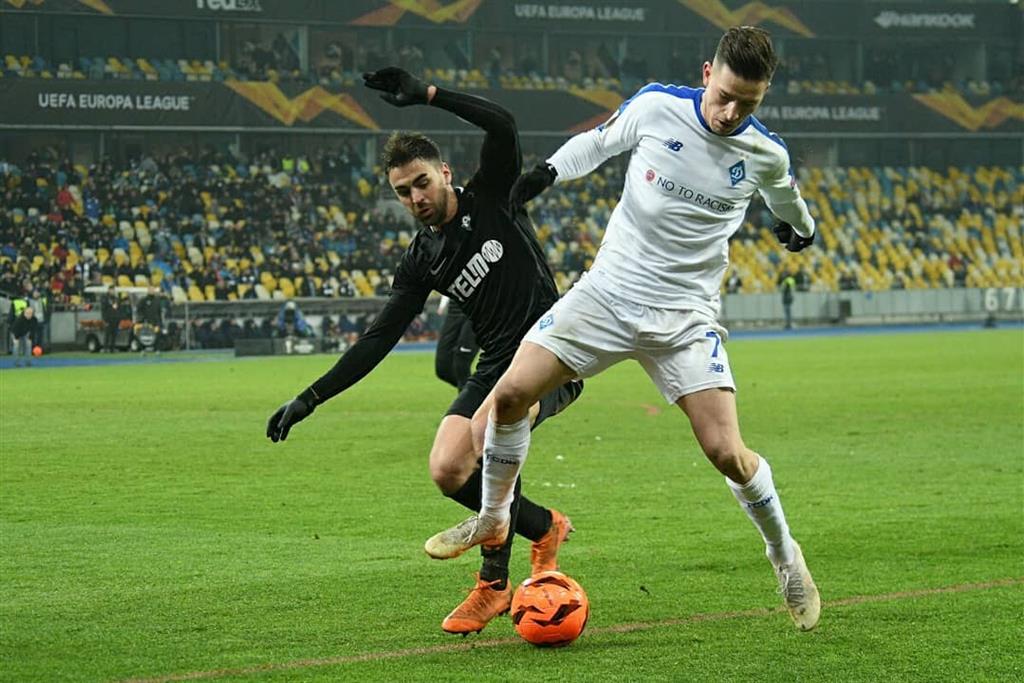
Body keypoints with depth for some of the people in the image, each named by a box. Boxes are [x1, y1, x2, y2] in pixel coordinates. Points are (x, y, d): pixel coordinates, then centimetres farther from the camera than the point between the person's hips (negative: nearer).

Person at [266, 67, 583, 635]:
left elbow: (502, 127, -20)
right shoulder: (420, 262, 8)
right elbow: (378, 339, 8)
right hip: (496, 368, 6)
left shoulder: (491, 199, -3)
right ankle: (543, 528, 14)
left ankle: (494, 582, -17)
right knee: (447, 472, -10)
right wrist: (310, 399, 3)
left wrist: (428, 95, -24)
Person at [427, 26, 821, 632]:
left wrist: (801, 228, 37)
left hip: (686, 316, -1)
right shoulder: (656, 107, -9)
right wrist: (551, 170, -4)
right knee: (511, 393, -9)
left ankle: (785, 555, 13)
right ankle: (493, 521, 15)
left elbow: (787, 200, 19)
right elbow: (598, 142, 12)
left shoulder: (766, 154, -7)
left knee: (727, 452, -14)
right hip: (608, 291, 1)